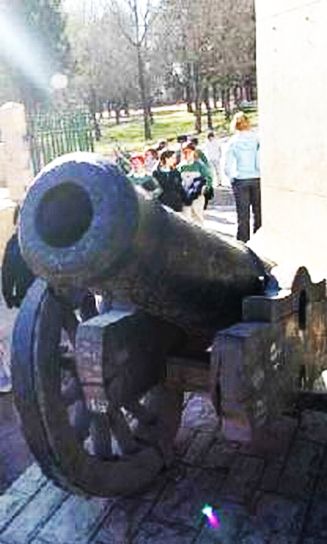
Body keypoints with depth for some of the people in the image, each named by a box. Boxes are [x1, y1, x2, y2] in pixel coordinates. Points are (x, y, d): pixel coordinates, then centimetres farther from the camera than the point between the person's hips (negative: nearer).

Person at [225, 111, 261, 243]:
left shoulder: (233, 142, -4)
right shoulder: (257, 139, -4)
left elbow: (227, 167, -5)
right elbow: (260, 163, -9)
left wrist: (232, 178, 10)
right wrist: (261, 174, 8)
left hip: (240, 181, 0)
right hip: (256, 179, 0)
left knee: (243, 216, 5)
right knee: (258, 213, 11)